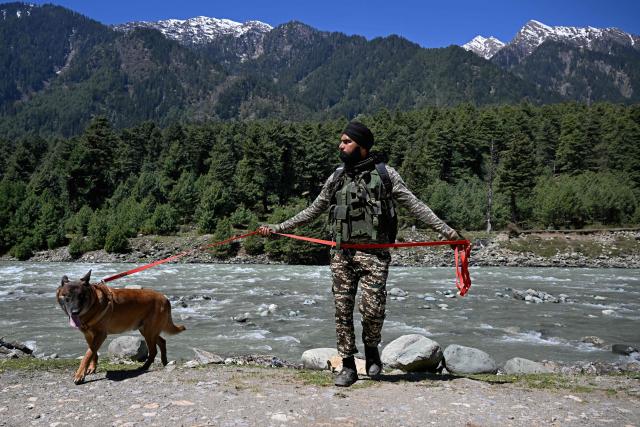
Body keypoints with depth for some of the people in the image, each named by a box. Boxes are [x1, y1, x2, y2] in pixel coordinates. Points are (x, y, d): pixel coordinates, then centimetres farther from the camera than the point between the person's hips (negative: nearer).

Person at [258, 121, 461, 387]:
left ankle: (371, 348, 21)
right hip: (341, 254, 4)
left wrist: (445, 230, -10)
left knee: (372, 309, -11)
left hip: (373, 254, -3)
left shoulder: (385, 174, 2)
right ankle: (348, 367, 18)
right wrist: (278, 228, 16)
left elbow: (415, 206, -1)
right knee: (342, 311, 3)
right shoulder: (337, 177, 12)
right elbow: (313, 211, 19)